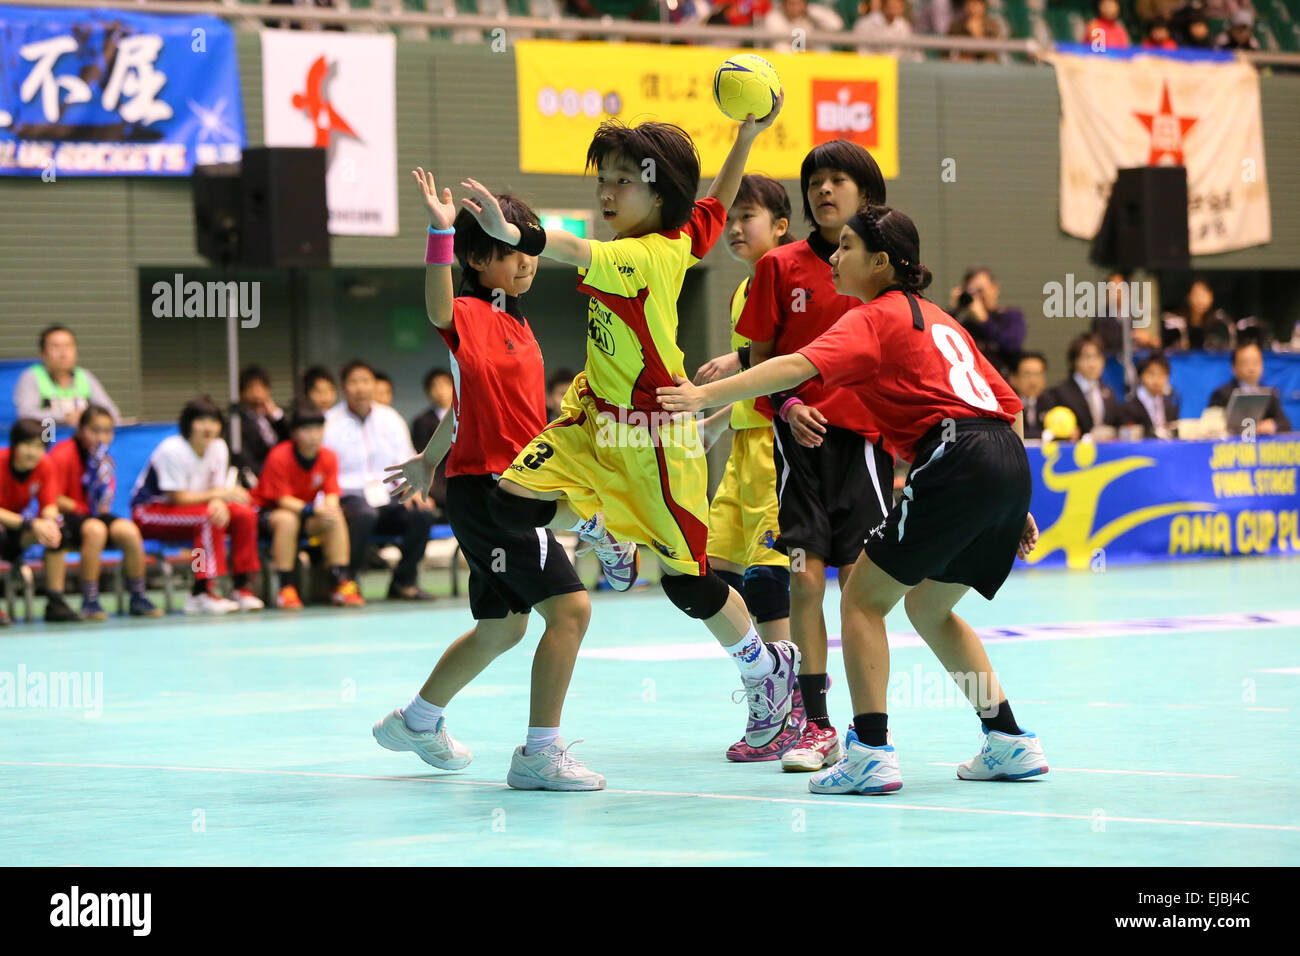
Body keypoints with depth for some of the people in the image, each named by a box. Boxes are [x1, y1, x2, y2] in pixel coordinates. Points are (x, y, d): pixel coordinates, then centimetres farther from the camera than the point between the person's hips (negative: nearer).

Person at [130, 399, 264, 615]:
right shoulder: (172, 450, -22)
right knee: (209, 518, -33)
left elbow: (217, 490, -2)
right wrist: (218, 494, -27)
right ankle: (202, 592, -33)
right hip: (149, 512, -7)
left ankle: (241, 587, -9)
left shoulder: (218, 447, -1)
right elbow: (176, 497, -23)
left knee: (245, 514, -13)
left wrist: (219, 503, -27)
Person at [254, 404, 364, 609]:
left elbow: (332, 495, -10)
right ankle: (285, 588, -34)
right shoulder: (279, 457, -21)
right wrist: (314, 510, -38)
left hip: (305, 511, 5)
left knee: (336, 518, -23)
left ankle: (340, 583, -22)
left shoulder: (328, 457, -6)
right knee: (287, 519, -38)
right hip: (267, 511, -5)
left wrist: (329, 508, -35)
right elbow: (284, 500, -24)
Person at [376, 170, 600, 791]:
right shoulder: (472, 316, -12)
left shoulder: (514, 324, 14)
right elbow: (439, 311, -37)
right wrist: (441, 233, -49)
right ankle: (539, 755, -13)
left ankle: (417, 722, 39)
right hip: (487, 489, -9)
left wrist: (432, 458, 32)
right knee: (570, 607, -15)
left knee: (502, 628, 21)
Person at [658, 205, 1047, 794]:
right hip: (1008, 461, 9)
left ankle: (871, 753, -9)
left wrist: (707, 395, -24)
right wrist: (1013, 506, 28)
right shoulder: (935, 318, 26)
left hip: (955, 459, -9)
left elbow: (797, 367, -17)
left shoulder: (876, 319, 1)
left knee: (863, 599, 0)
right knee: (928, 608, 24)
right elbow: (1006, 405, 26)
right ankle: (1010, 743, 21)